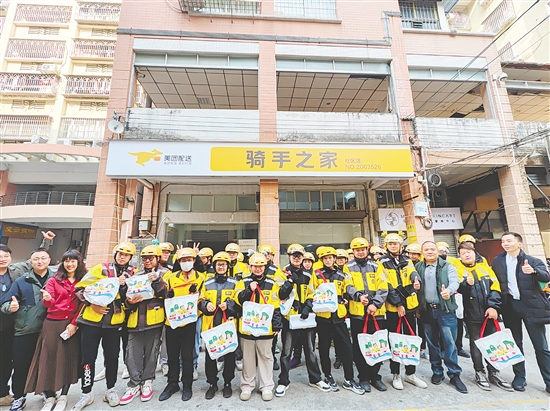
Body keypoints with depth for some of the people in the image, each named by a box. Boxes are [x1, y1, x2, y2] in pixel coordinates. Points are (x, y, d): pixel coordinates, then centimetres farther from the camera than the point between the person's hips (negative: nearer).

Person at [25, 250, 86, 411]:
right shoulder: (54, 280, 3)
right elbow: (48, 303, -7)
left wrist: (74, 323, -10)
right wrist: (47, 299, -30)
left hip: (72, 325, 0)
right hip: (53, 324, 0)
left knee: (69, 359, 6)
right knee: (50, 358, 5)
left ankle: (63, 396, 23)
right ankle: (49, 397, 24)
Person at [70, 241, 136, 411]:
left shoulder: (132, 274, 1)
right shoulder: (101, 269, -5)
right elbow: (80, 288, -4)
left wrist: (123, 285, -19)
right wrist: (91, 304, -14)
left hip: (114, 321, 2)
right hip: (92, 319, -1)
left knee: (112, 357, 12)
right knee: (88, 358, 8)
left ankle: (110, 389, 31)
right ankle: (86, 394, 28)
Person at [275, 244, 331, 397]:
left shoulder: (308, 274, 6)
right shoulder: (283, 273, -5)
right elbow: (281, 295, -14)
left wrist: (307, 307, -9)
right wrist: (290, 279, -24)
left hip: (306, 316, 3)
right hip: (289, 316, -3)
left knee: (310, 349, 17)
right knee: (286, 351, 8)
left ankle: (315, 379, 34)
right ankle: (283, 382, 25)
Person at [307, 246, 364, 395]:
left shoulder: (342, 275, 7)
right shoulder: (317, 274, 1)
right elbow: (311, 292, 0)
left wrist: (343, 300, -8)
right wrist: (309, 302, -16)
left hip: (338, 315, 2)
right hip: (322, 315, -1)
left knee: (346, 347, 5)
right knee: (324, 348, 11)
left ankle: (349, 380, 21)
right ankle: (328, 376, 30)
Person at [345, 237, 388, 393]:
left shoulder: (376, 266, 8)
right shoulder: (348, 267, 3)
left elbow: (383, 288, 1)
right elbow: (348, 287, -7)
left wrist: (375, 304, -12)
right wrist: (358, 296, -25)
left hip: (376, 312, 2)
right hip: (357, 312, -1)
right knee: (359, 346, 7)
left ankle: (375, 376, 28)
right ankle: (363, 377, 23)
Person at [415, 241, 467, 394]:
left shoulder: (447, 266, -3)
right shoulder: (418, 267, 6)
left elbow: (454, 281, -16)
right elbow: (415, 283, 11)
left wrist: (449, 291, -36)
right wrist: (415, 286, -11)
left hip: (445, 310, -3)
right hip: (427, 310, 3)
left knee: (449, 342, -1)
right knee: (432, 342, 12)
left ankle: (454, 375, 15)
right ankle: (437, 372, 27)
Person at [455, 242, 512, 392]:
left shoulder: (485, 268, 7)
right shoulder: (459, 270, -2)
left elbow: (495, 287, 2)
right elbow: (459, 289, -12)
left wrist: (493, 306, -9)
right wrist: (467, 284, -33)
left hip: (489, 312, 3)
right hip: (472, 314, -3)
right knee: (475, 343, 7)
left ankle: (493, 372, 25)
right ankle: (479, 372, 19)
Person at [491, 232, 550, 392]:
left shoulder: (533, 261, -3)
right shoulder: (498, 261, 5)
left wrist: (533, 271, -39)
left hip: (531, 305, -2)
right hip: (510, 306, 3)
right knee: (515, 344, 12)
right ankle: (519, 376, 24)